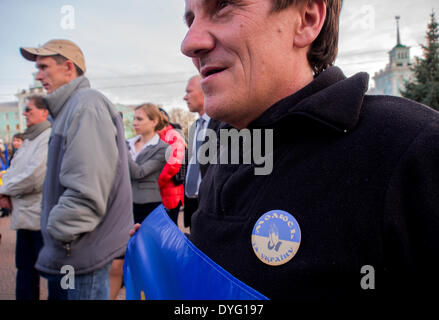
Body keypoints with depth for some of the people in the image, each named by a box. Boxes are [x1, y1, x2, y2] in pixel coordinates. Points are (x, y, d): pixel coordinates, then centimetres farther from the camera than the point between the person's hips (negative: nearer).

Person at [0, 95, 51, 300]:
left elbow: (36, 176, -22)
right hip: (25, 215, 9)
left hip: (41, 216, -9)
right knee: (25, 268, 18)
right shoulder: (29, 140, 17)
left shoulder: (50, 137, -14)